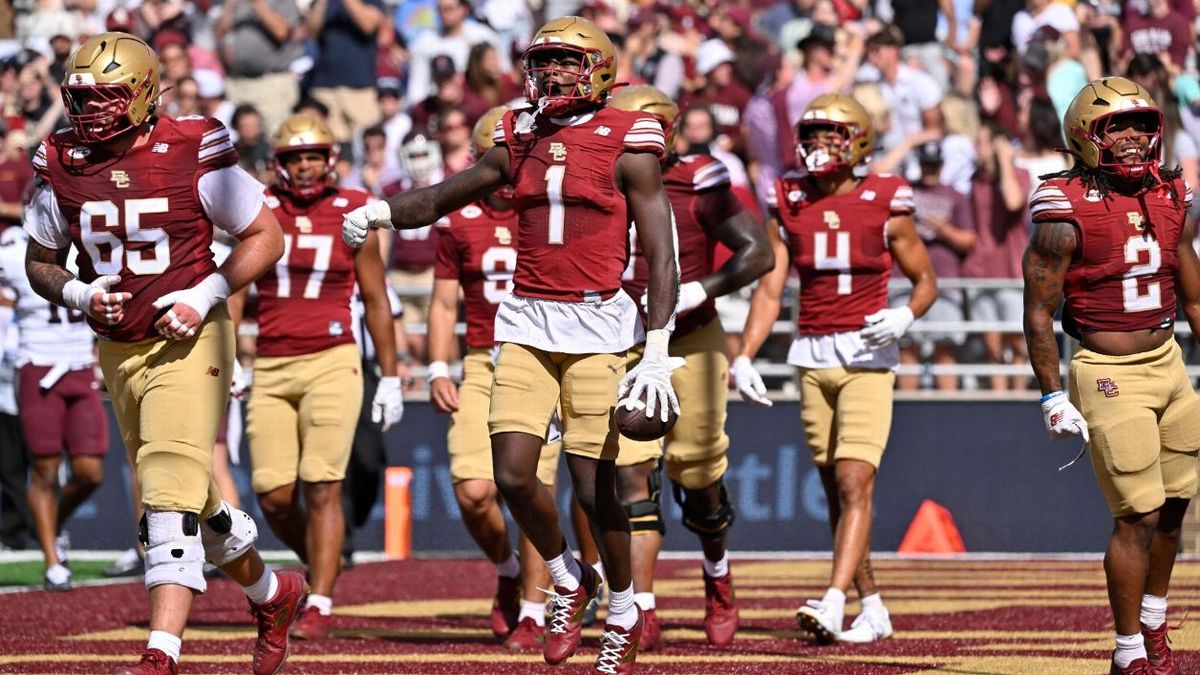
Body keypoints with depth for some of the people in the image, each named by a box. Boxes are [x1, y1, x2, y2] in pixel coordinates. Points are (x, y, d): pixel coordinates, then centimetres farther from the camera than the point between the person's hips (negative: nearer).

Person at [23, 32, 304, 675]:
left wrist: (205, 295, -15)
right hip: (118, 350, 6)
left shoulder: (192, 155, -13)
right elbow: (39, 262, 12)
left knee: (171, 495, -17)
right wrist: (76, 294, -10)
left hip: (188, 340, -6)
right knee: (194, 499, 17)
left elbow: (265, 236, -3)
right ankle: (272, 593, 41)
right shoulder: (62, 167, -1)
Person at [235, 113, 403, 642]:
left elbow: (376, 301, 8)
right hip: (270, 365, 2)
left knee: (322, 487, -9)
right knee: (274, 495, -1)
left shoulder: (353, 214, 2)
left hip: (331, 362, -2)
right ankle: (321, 563, 26)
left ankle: (320, 605, -5)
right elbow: (235, 288, 9)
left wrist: (390, 376, 8)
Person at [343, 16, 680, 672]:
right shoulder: (519, 141, 11)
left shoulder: (627, 146, -4)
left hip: (596, 326, -4)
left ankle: (623, 612, 18)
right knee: (513, 476, -6)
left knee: (594, 487, -4)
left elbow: (660, 256, -6)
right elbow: (440, 198, 16)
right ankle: (568, 580, 20)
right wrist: (380, 213, -6)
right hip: (526, 322, 4)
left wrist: (657, 351, -12)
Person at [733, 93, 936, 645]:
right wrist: (743, 357, -6)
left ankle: (832, 606, -25)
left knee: (854, 483, -15)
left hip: (867, 355, -4)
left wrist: (905, 317, -17)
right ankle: (873, 609, 18)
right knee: (837, 490, 8)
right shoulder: (789, 206, 6)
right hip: (812, 354, 5)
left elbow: (926, 280, 4)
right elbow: (769, 291, 5)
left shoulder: (884, 205, -4)